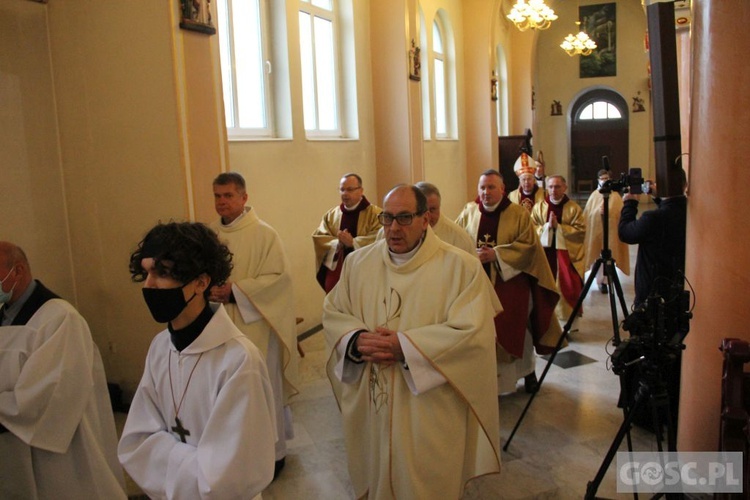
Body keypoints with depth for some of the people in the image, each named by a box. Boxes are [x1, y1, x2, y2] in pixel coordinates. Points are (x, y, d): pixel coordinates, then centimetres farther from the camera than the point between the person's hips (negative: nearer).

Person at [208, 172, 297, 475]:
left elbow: (279, 276, -15)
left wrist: (235, 291, -20)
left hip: (254, 326, -4)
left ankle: (273, 451, 25)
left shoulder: (263, 234, -9)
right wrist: (207, 289, -8)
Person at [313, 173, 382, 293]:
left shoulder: (375, 213, -1)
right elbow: (318, 237, 3)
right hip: (335, 273, 4)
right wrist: (337, 243, -16)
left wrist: (353, 242, -23)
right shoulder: (331, 214, 13)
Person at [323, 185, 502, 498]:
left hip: (431, 411, -3)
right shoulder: (358, 262, 4)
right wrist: (357, 340, -16)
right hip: (370, 405, 4)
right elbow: (332, 313, 6)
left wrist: (403, 345, -22)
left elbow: (473, 332, -17)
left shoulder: (461, 266, -11)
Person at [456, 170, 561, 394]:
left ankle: (527, 371, 32)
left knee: (514, 330, 8)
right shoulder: (469, 212, 4)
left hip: (510, 283, -2)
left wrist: (496, 254, -18)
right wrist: (471, 254, -14)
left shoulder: (519, 214, -3)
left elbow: (529, 245, -9)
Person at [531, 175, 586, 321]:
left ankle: (569, 321, 14)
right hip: (545, 254, 2)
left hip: (567, 256, -1)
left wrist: (558, 226, -16)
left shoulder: (574, 208, -1)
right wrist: (547, 226, -17)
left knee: (568, 288, 0)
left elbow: (581, 231, -9)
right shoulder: (539, 207, 4)